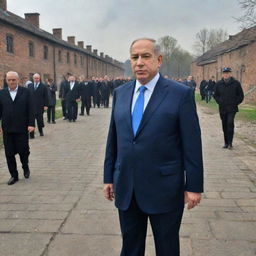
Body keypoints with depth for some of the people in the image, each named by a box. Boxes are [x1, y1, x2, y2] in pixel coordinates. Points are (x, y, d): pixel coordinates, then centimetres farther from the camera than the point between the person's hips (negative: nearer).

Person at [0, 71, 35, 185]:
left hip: (22, 128, -2)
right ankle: (14, 175, 19)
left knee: (23, 150, 2)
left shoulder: (26, 92, 0)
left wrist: (31, 124, -11)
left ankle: (25, 167, 32)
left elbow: (31, 110, -3)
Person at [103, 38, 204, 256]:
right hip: (126, 189, 4)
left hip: (164, 189, -4)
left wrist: (194, 186, -7)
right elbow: (113, 139, 10)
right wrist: (109, 177, 11)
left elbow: (192, 144, -8)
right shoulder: (120, 93, 6)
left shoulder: (181, 94, -9)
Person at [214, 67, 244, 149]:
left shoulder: (236, 83, -2)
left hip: (232, 109, -3)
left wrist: (235, 103, -4)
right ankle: (226, 143, 18)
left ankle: (230, 143, -11)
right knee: (224, 126, 8)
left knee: (230, 123, -17)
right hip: (222, 109, 3)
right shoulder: (219, 84, 4)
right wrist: (220, 102, 4)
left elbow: (241, 96, 4)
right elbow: (216, 95, 15)